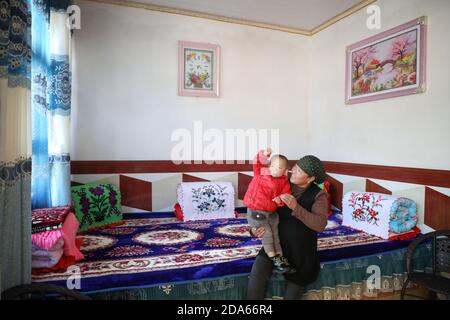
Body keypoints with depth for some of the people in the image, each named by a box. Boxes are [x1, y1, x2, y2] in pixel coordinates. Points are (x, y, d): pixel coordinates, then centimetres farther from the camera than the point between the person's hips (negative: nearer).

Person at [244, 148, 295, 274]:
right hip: (256, 211, -4)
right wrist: (264, 155, -33)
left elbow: (286, 193, -4)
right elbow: (257, 163, -16)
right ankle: (273, 259, 7)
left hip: (271, 213, 4)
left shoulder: (283, 182, 0)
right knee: (267, 234, -4)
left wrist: (280, 199, -25)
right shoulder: (261, 173, -5)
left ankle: (280, 258, 27)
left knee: (275, 234, 14)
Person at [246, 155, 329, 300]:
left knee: (292, 294, 6)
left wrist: (296, 208, -33)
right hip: (276, 242, 1)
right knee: (257, 274, -23)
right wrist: (255, 228, -16)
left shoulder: (318, 195, -10)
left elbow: (320, 224, -23)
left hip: (301, 249, -1)